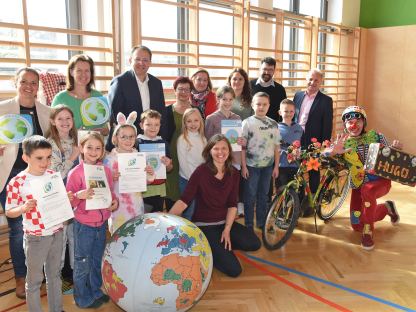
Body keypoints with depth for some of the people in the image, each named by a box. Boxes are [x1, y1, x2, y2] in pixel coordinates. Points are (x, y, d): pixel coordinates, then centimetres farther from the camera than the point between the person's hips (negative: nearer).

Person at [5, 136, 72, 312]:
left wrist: (67, 198, -11)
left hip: (57, 234, 4)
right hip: (35, 238, -4)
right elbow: (9, 212, -8)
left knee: (55, 275, 21)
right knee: (34, 280, 12)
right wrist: (23, 208, -27)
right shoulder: (17, 183, -16)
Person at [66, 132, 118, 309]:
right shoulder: (75, 173, -14)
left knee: (97, 261, 20)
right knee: (83, 264, 9)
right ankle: (83, 298, 28)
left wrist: (114, 201, -7)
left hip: (102, 223, 5)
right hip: (84, 225, -5)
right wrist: (79, 196, -30)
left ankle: (96, 291, 39)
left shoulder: (106, 170, 0)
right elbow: (68, 202, -11)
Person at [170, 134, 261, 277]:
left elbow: (232, 205, 0)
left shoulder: (233, 173, -1)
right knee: (234, 269, -16)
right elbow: (184, 201, -19)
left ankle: (219, 245, 9)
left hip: (224, 222, 6)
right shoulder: (201, 171, -16)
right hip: (204, 225, -6)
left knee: (254, 244, -12)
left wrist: (227, 229, -11)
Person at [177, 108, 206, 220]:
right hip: (187, 179, -5)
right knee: (189, 209, 0)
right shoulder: (182, 139, -10)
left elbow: (205, 159, 10)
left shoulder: (203, 139, 7)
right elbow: (183, 162, -11)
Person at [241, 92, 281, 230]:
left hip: (268, 165, 3)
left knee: (263, 195, 13)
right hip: (251, 165, -3)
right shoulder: (247, 123, -4)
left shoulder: (273, 124, 4)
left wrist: (276, 166, 4)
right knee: (250, 196, 4)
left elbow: (276, 146, 6)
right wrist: (243, 166, -9)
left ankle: (262, 222, 26)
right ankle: (249, 225, 14)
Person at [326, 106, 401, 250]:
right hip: (358, 185, 3)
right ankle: (386, 207, 32)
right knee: (357, 225, 5)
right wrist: (334, 151, -38)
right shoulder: (343, 142, -3)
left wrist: (395, 149, -22)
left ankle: (368, 231, -19)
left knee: (367, 190, -40)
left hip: (380, 180, -3)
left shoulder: (376, 136, -5)